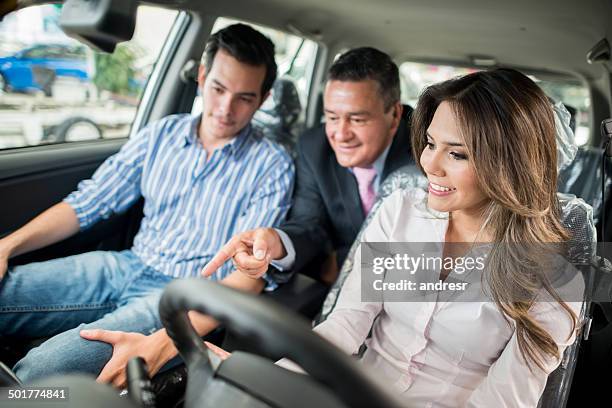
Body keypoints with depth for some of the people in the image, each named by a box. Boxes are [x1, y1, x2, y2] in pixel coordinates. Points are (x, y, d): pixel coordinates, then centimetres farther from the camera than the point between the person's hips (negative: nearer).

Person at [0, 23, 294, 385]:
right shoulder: (162, 134, 7)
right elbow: (87, 203, 9)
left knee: (40, 370, -27)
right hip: (127, 266, 6)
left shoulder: (272, 167, -8)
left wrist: (162, 344, -29)